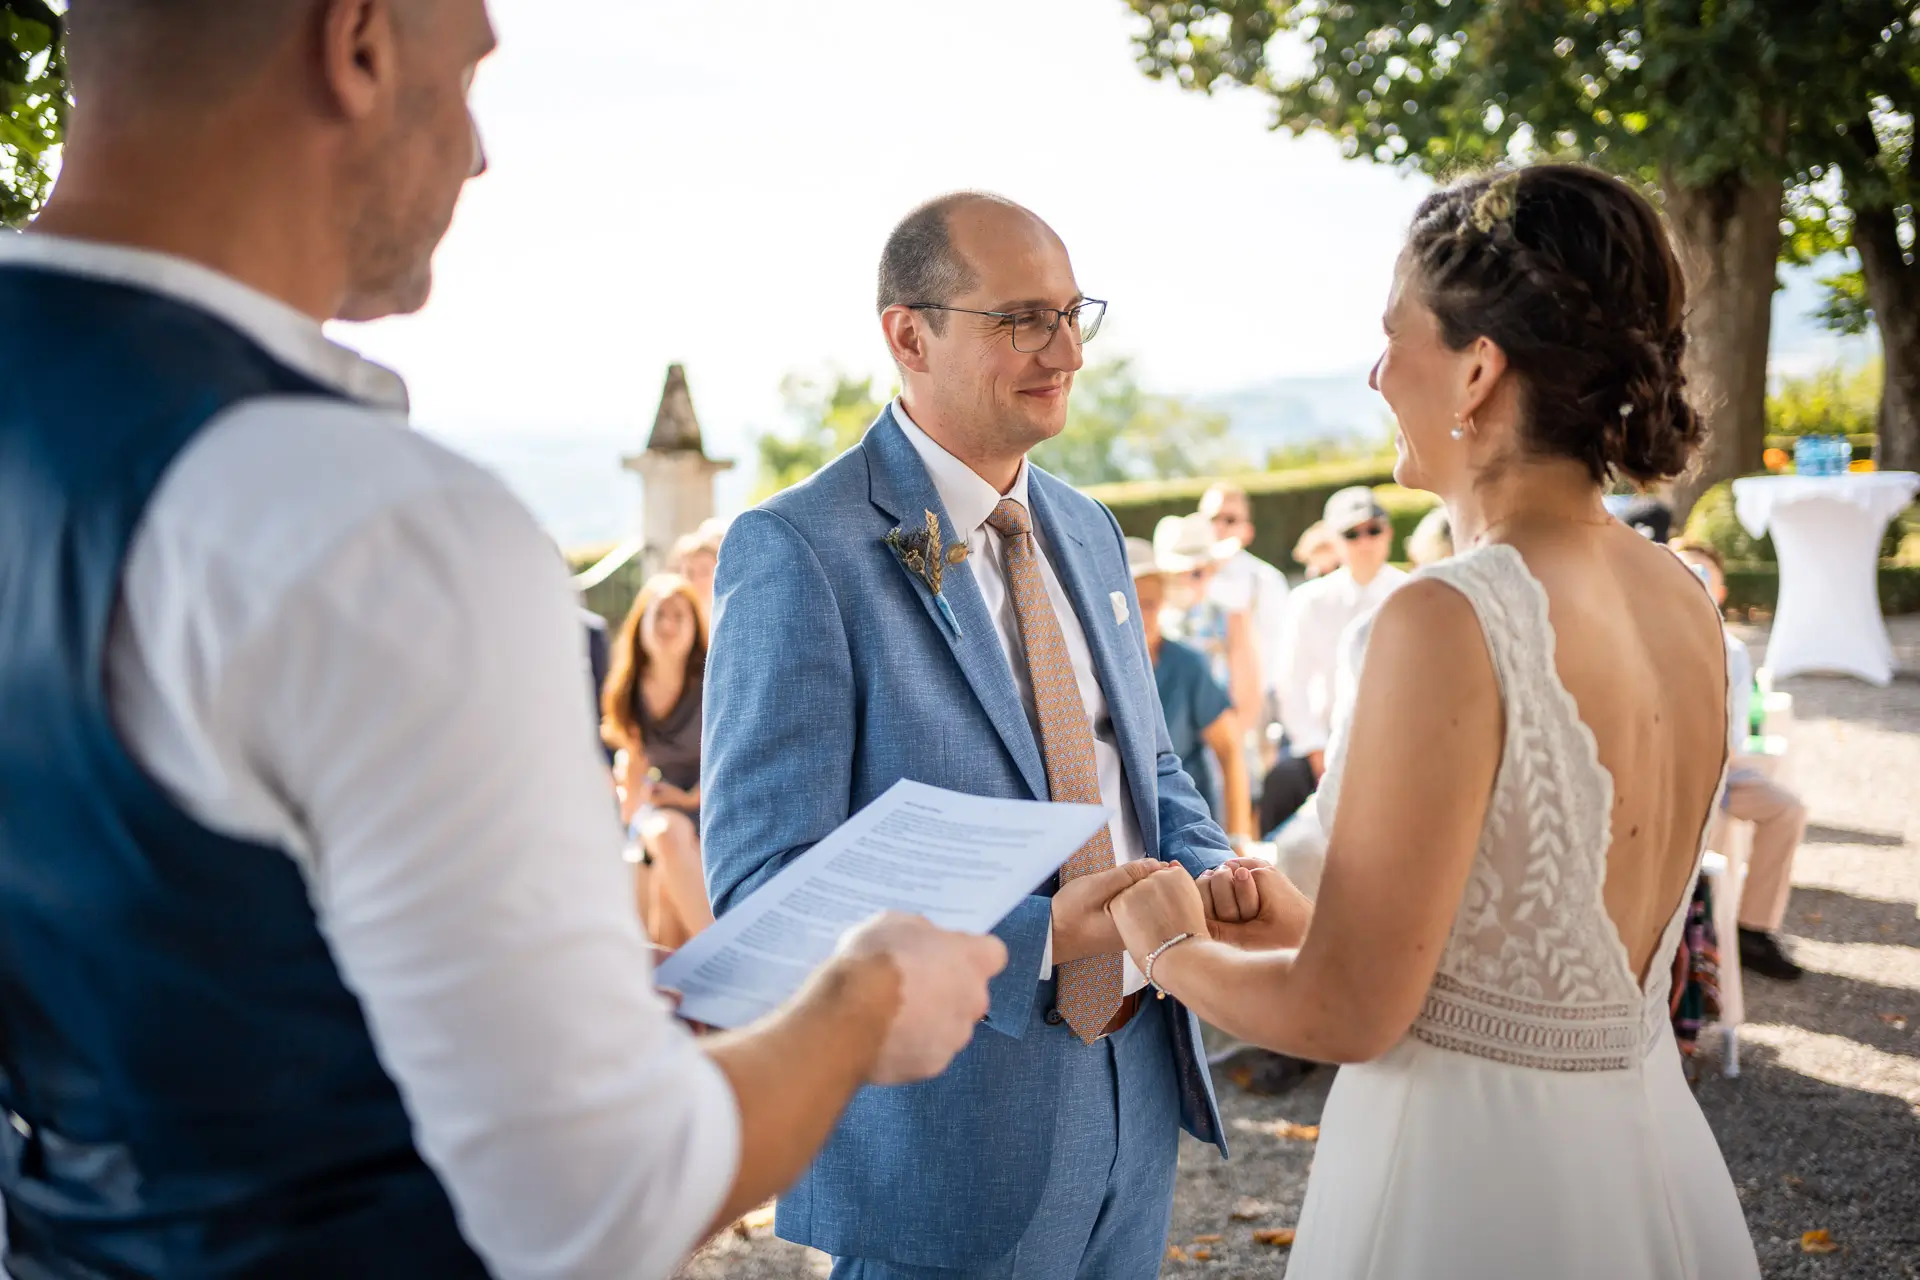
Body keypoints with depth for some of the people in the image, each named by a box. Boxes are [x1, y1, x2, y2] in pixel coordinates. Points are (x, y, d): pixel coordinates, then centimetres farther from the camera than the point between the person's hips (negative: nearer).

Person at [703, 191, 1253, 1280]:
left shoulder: (1088, 533, 10)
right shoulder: (796, 552, -16)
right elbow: (762, 885, -19)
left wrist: (1211, 872, -5)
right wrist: (1035, 939, -28)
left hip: (1139, 1086, 7)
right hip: (946, 1115, -7)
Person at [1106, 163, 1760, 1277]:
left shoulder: (1448, 624, -23)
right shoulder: (1684, 602, 1)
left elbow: (1348, 1013, -19)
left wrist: (1173, 948, -1)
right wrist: (1302, 923, 10)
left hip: (1472, 1185, -7)